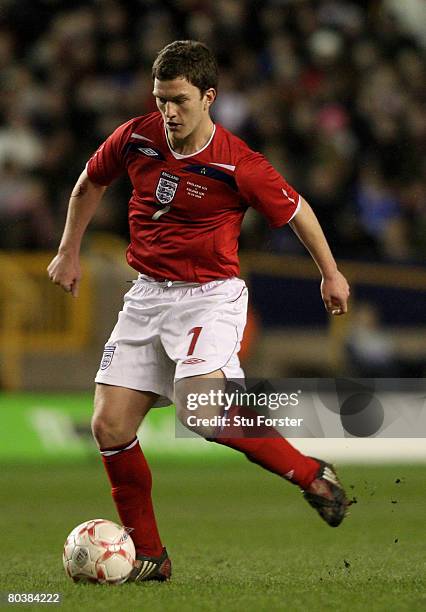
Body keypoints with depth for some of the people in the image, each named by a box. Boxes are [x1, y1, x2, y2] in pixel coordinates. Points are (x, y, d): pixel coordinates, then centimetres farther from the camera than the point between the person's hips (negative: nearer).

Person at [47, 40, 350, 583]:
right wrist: (69, 253, 21)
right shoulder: (135, 139, -3)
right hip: (147, 295, 5)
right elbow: (90, 183, 19)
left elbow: (296, 210, 1)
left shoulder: (237, 165, -16)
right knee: (110, 426, -4)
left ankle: (311, 475, -9)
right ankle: (147, 555, 10)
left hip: (211, 297, -5)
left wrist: (331, 274, 11)